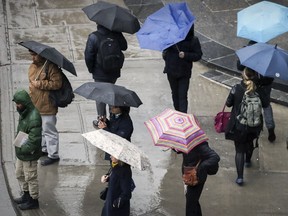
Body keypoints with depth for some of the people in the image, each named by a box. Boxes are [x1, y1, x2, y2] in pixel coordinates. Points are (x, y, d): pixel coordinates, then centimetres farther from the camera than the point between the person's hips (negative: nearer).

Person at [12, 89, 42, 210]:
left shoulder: (34, 118, -29)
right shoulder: (24, 113, 1)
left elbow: (34, 140, -29)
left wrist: (22, 149, -20)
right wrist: (18, 146, 6)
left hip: (29, 155, -9)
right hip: (21, 152, 10)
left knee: (30, 177, 7)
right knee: (20, 174, 24)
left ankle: (33, 201, 23)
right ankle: (26, 195, 43)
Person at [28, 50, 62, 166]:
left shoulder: (51, 66, -18)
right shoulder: (32, 67, 8)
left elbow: (57, 83, -24)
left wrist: (40, 84, -23)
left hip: (47, 106, -9)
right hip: (35, 105, 9)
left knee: (49, 130, 0)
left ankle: (53, 155, 10)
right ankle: (44, 148, 39)